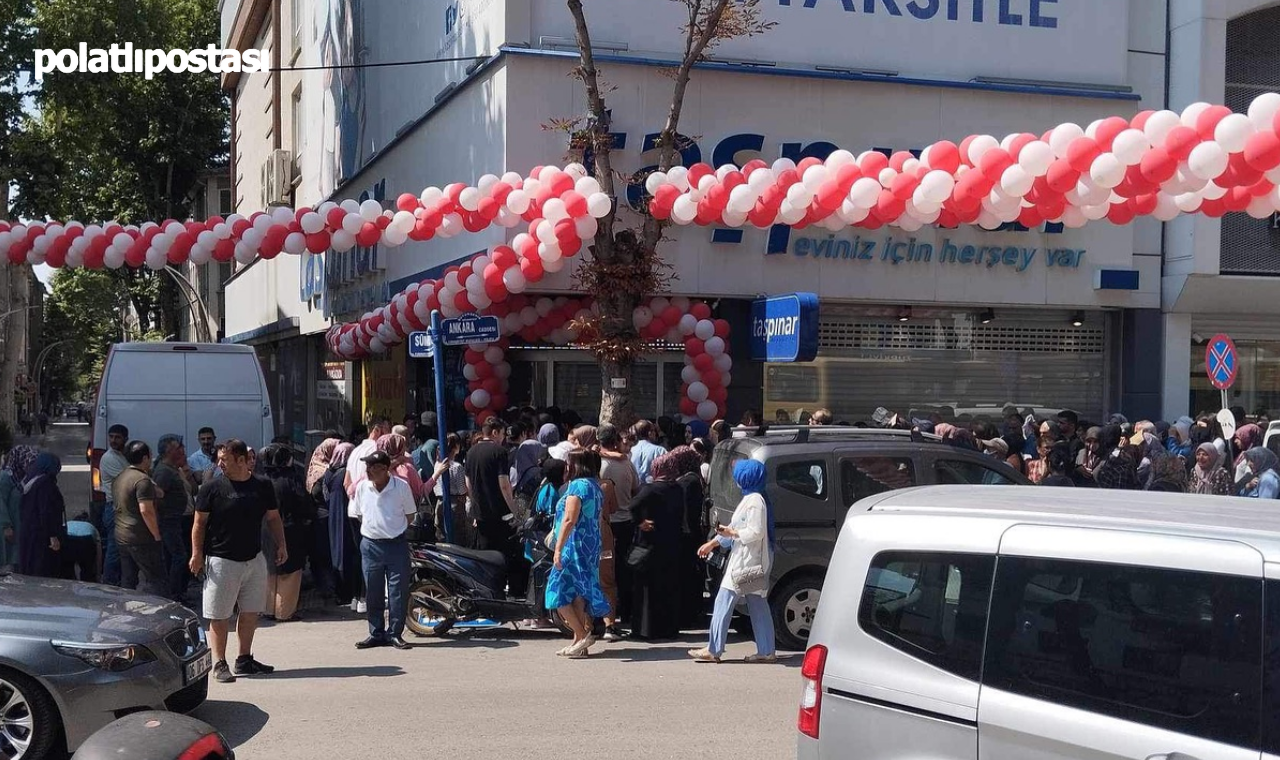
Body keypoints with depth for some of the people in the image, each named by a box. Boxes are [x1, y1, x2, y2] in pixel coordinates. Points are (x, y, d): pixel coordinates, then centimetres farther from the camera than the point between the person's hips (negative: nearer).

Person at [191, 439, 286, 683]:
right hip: (221, 561, -4)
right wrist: (197, 553, -10)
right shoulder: (213, 488, -5)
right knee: (219, 616, -1)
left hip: (254, 559, 4)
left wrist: (281, 544, 3)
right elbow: (199, 523, -3)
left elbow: (273, 518, 14)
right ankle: (219, 664, 6)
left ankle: (245, 660, 22)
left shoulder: (262, 486, 4)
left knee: (251, 612, 10)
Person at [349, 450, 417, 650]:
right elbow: (357, 514, 14)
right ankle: (376, 634, 18)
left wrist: (396, 530, 3)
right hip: (371, 545, 2)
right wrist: (374, 528, 10)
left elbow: (410, 514, 5)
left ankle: (395, 633, 8)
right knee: (373, 593, 8)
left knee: (398, 591, -1)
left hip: (397, 544, -2)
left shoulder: (401, 487, -7)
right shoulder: (362, 487, 0)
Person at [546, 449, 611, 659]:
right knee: (579, 593, 11)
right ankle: (580, 641, 12)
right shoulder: (595, 487, 15)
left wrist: (558, 549, -20)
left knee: (560, 593, -4)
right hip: (591, 547, 9)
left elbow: (569, 520, -20)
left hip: (575, 546, -9)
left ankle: (582, 635, -7)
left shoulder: (577, 486, -13)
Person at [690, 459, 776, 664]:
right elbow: (736, 526, 22)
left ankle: (713, 650, -3)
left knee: (724, 602, -6)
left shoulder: (755, 500, -16)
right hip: (751, 561, 10)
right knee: (758, 605, 10)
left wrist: (732, 533, -15)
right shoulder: (750, 499, 15)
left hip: (748, 561, -10)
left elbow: (756, 532, -22)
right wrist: (713, 543, 23)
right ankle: (766, 651, 13)